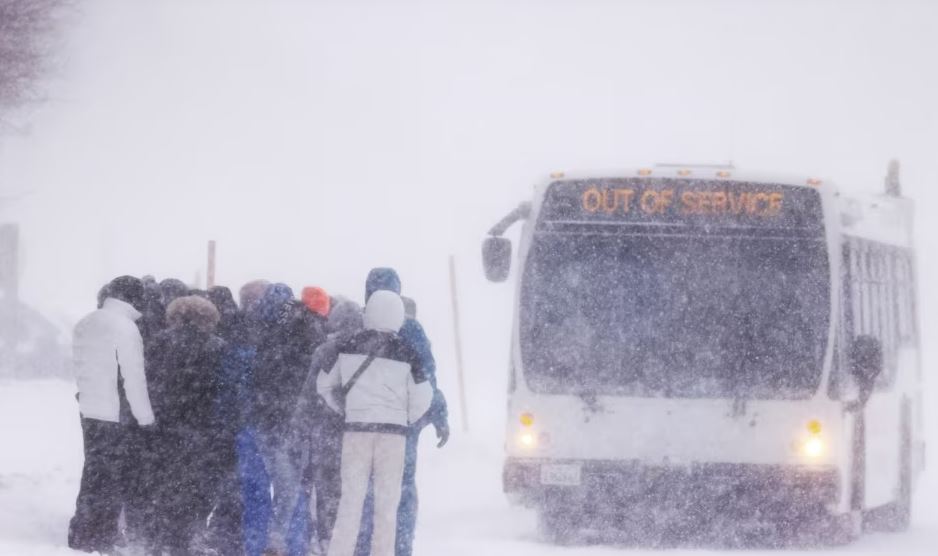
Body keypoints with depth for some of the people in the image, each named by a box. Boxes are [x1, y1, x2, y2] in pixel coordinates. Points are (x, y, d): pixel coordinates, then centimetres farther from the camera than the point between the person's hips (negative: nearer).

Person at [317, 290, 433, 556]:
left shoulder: (348, 346, 1)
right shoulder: (405, 352, -5)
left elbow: (324, 384, 11)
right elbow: (422, 397, -3)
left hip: (356, 429, 1)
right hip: (393, 433, -1)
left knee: (351, 499, 4)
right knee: (387, 504, 5)